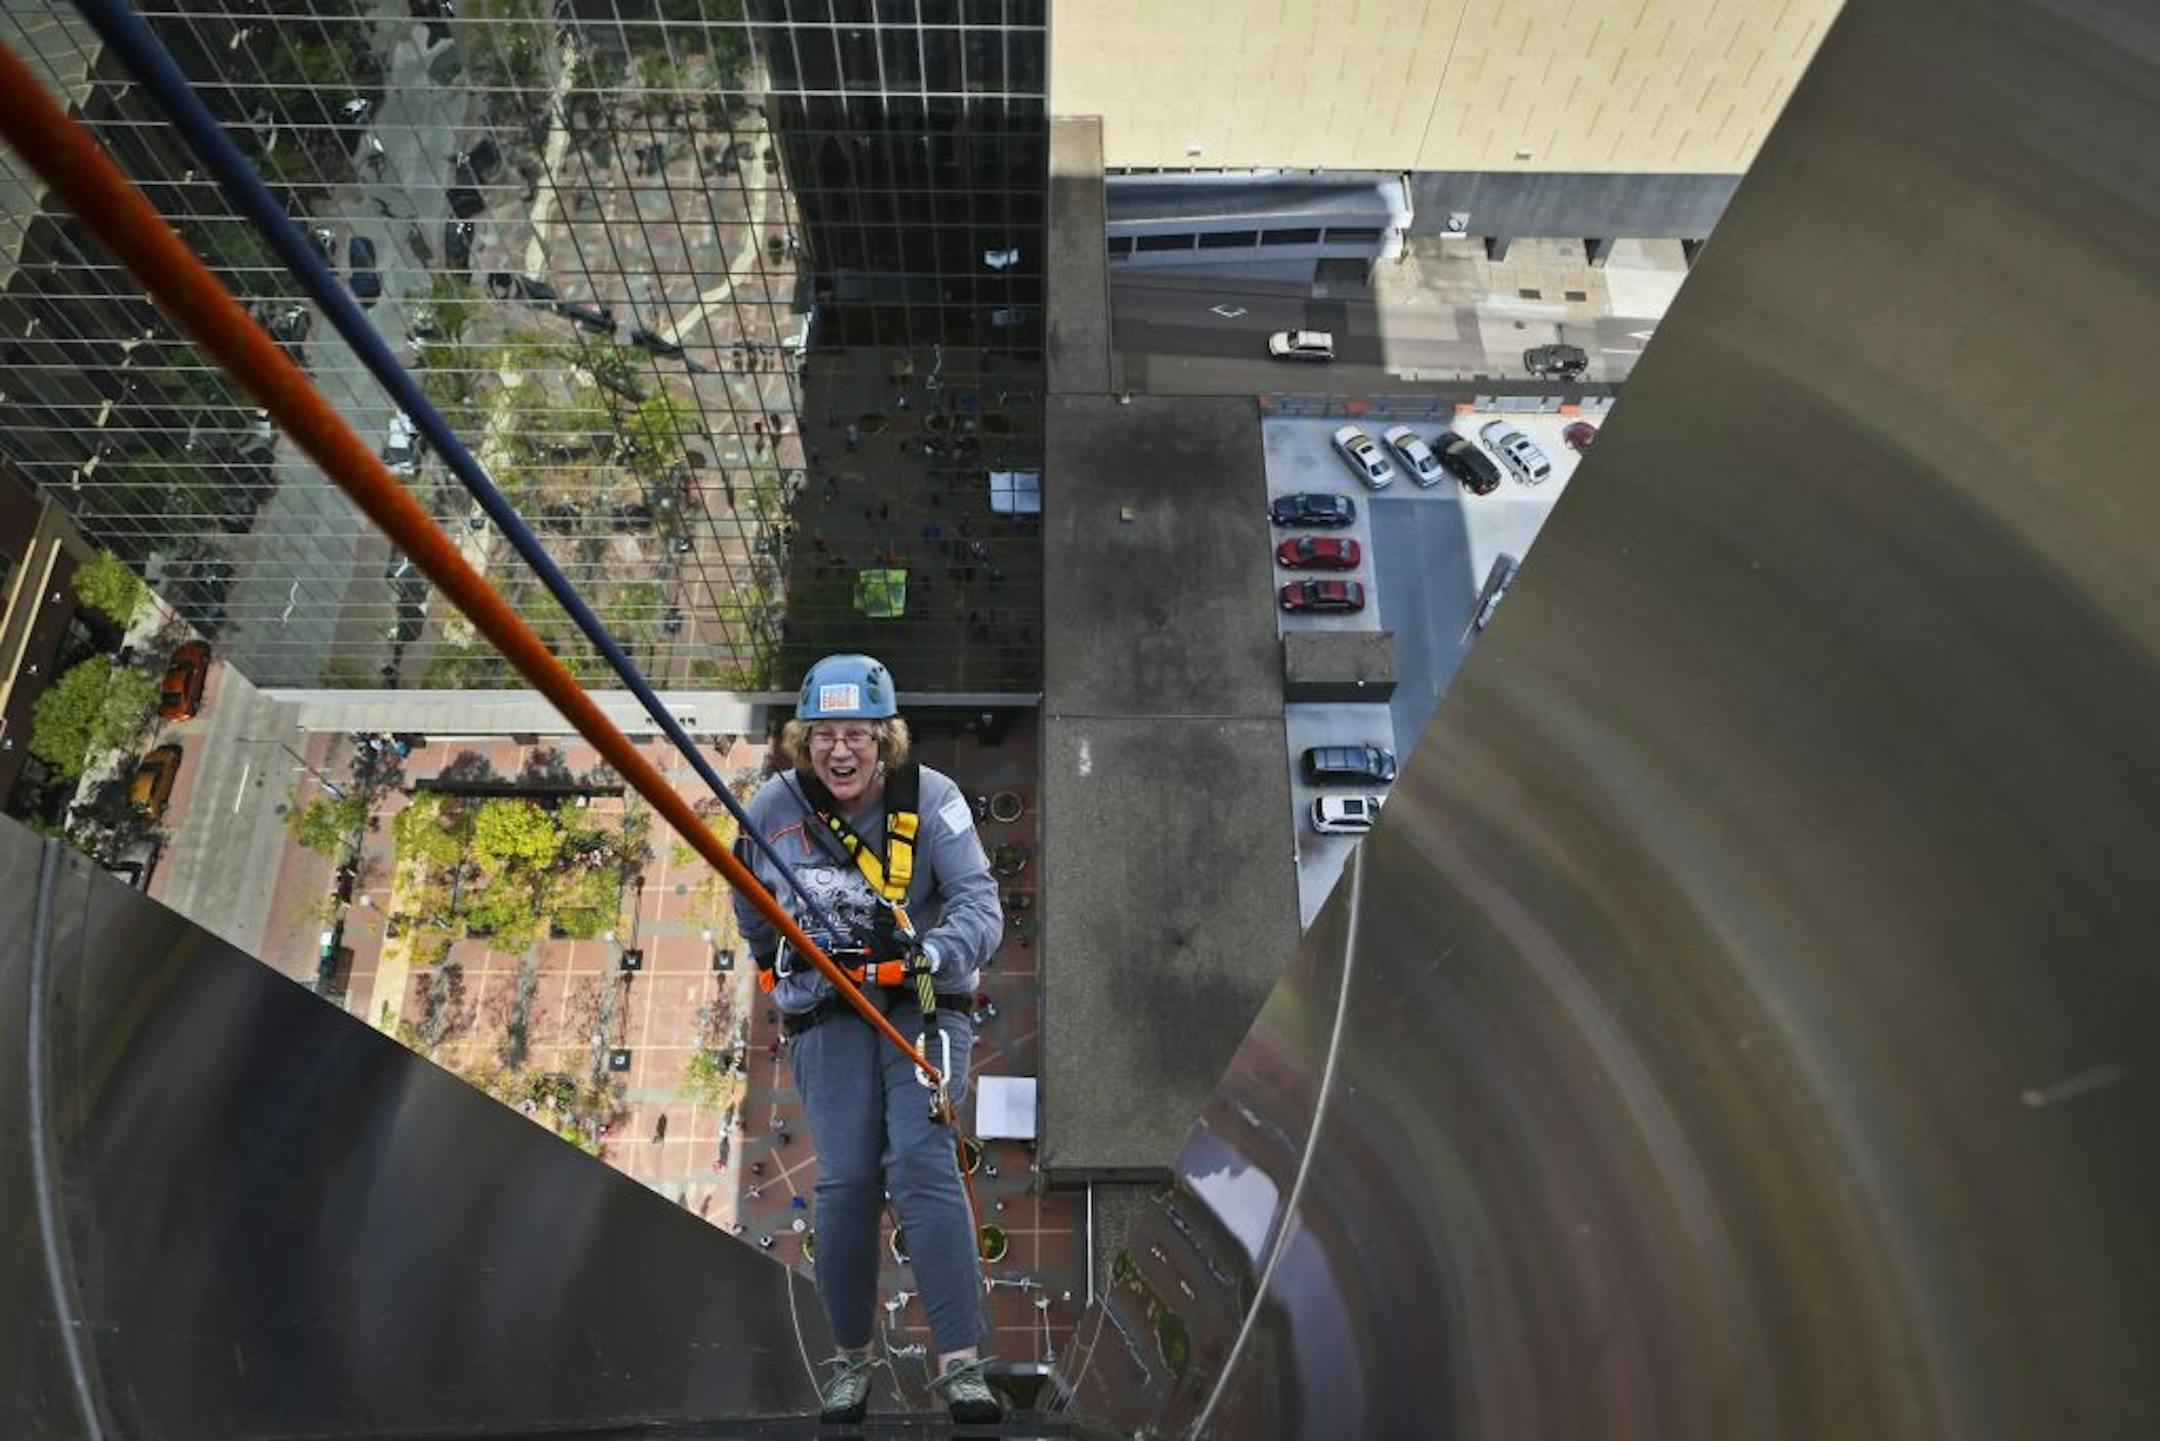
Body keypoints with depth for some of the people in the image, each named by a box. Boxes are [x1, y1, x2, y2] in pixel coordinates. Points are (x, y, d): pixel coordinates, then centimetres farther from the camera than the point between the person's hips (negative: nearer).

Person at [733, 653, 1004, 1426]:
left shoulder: (931, 798, -10)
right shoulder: (774, 806, -3)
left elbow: (980, 903, -19)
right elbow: (750, 904, 17)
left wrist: (931, 952, -37)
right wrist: (781, 966, 25)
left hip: (922, 1001, -1)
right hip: (826, 1009, 1)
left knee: (921, 1161, -15)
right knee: (847, 1179, -6)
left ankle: (961, 1362, -8)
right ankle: (852, 1356, 16)